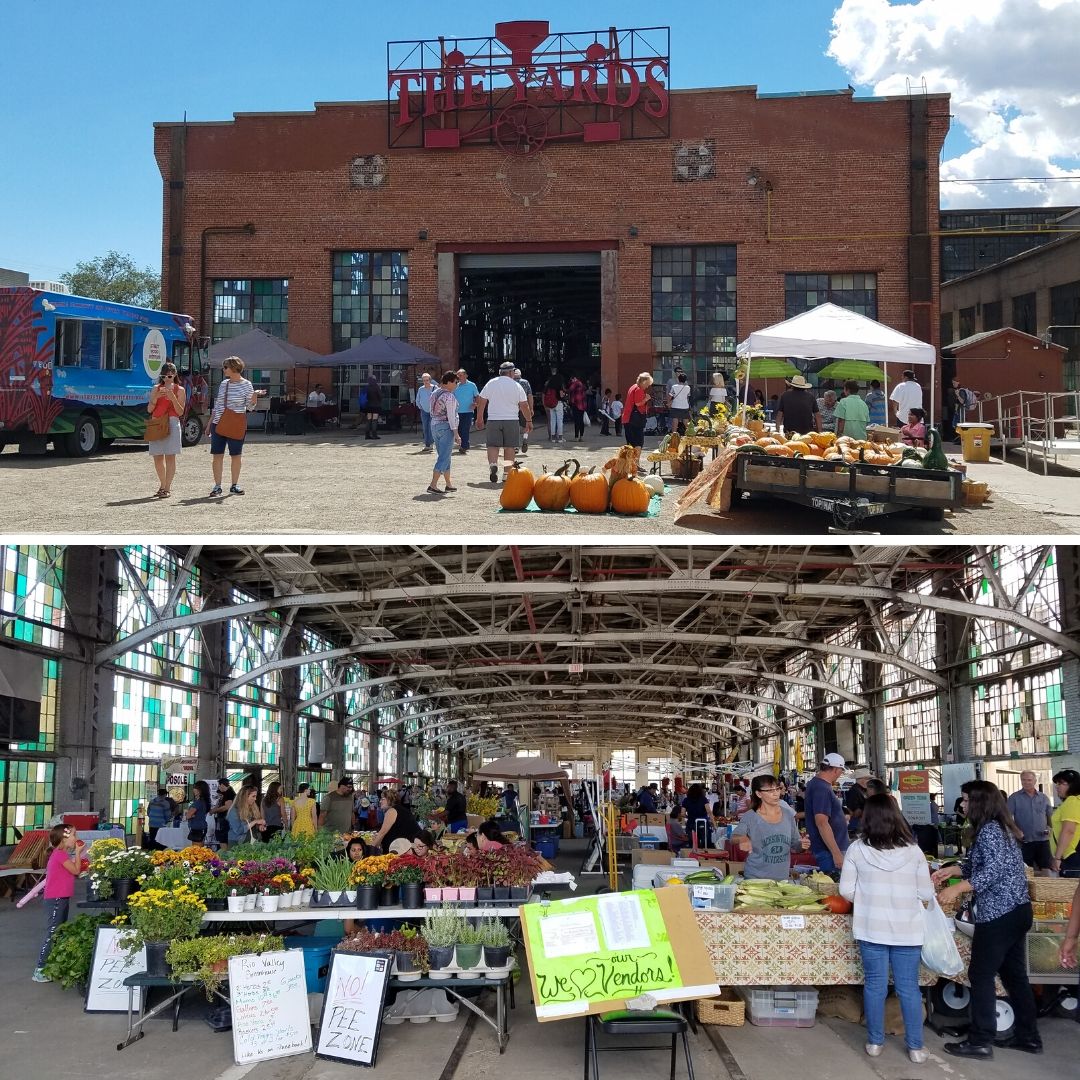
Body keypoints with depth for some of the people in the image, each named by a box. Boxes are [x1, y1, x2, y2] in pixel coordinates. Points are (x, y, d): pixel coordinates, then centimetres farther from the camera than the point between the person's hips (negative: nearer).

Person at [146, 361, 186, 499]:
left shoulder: (180, 390, 5)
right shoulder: (156, 388, 12)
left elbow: (180, 412, -2)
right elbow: (149, 410, 8)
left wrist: (173, 398, -15)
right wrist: (156, 397, -9)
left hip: (172, 423, -3)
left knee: (170, 456, -8)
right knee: (157, 458, 6)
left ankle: (168, 488, -7)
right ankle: (162, 486, 22)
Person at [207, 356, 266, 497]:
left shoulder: (246, 385, -2)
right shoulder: (224, 383, 11)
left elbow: (249, 407, -3)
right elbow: (217, 405, 17)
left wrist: (255, 396, -21)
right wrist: (210, 423, 16)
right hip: (218, 424, 4)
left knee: (236, 455, 2)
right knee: (217, 455, 1)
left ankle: (234, 485, 13)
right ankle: (217, 486, 6)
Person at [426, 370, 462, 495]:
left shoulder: (435, 394, 10)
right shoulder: (449, 396, -15)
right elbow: (451, 416, -18)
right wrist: (456, 434, -16)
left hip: (434, 425, 9)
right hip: (446, 427, -9)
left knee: (445, 456, 17)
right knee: (444, 457, -6)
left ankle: (448, 484, 23)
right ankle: (433, 485, -13)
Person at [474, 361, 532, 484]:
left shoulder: (491, 383, 3)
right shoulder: (516, 386, 0)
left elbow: (481, 401, 5)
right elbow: (524, 405, 2)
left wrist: (479, 418, 15)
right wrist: (529, 421, 12)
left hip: (493, 419, 1)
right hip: (511, 420, -1)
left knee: (493, 445, 4)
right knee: (509, 447, 6)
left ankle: (492, 464, -22)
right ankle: (507, 473, 6)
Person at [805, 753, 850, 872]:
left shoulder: (816, 782, 14)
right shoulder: (822, 789, -19)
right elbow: (822, 823, -26)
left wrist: (841, 819, 41)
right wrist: (837, 853, -27)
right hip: (829, 852, -10)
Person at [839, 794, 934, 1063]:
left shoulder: (857, 849, -7)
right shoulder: (913, 851, -5)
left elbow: (846, 891, -3)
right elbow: (926, 894, -1)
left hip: (871, 928, 0)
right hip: (907, 929, 0)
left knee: (875, 985, 11)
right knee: (908, 987, 8)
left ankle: (875, 1042, 18)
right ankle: (915, 1046, 14)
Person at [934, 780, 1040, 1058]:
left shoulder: (988, 830, -15)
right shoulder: (1003, 828, 15)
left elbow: (993, 871, -25)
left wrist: (958, 888, -26)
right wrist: (952, 869, 20)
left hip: (998, 915, -10)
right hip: (1017, 910, 10)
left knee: (981, 975, -3)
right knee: (1015, 974, 16)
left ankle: (980, 1041, 1)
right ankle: (1028, 1036, 21)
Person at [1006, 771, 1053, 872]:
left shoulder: (1043, 798, 10)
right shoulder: (1014, 798, 0)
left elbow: (1050, 816, 18)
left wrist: (1050, 828, -1)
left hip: (1042, 840, 3)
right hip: (1024, 842, -3)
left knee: (1046, 869, 4)